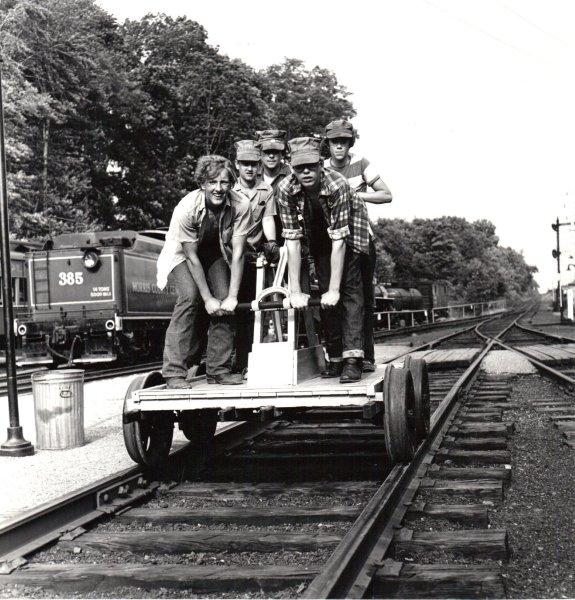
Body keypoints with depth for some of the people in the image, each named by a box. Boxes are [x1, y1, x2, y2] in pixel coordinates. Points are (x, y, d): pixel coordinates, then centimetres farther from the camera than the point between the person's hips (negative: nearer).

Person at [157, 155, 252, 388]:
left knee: (224, 303, -13)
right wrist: (208, 299, -24)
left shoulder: (240, 205, -26)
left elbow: (237, 253, -22)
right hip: (181, 255, -3)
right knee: (189, 296, -26)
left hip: (216, 253, 3)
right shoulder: (187, 208, -32)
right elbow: (192, 257, -25)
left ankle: (219, 368, 2)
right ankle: (174, 372, -24)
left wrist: (232, 296, -25)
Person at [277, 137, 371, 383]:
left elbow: (338, 240, -36)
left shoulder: (337, 185, -37)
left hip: (348, 233, -3)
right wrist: (295, 291, -28)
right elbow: (292, 241, -26)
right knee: (325, 295, 0)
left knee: (350, 290, -16)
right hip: (318, 238, 3)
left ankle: (352, 358, -21)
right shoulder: (286, 189, -28)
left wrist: (334, 290, -36)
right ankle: (335, 358, 9)